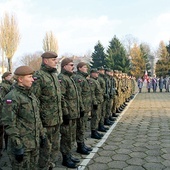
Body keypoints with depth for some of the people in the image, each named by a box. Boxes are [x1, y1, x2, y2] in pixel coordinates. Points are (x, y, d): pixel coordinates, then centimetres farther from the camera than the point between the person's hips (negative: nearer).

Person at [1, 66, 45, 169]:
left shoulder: (31, 95, 11)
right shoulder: (12, 97, -15)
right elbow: (9, 124, -19)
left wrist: (42, 135, 16)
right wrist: (17, 145, -19)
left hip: (35, 143, 8)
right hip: (22, 145, -8)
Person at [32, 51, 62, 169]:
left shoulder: (54, 75, 12)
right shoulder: (38, 76, -15)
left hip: (57, 119, 8)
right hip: (46, 119, -8)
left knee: (55, 145, 19)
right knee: (46, 147, 5)